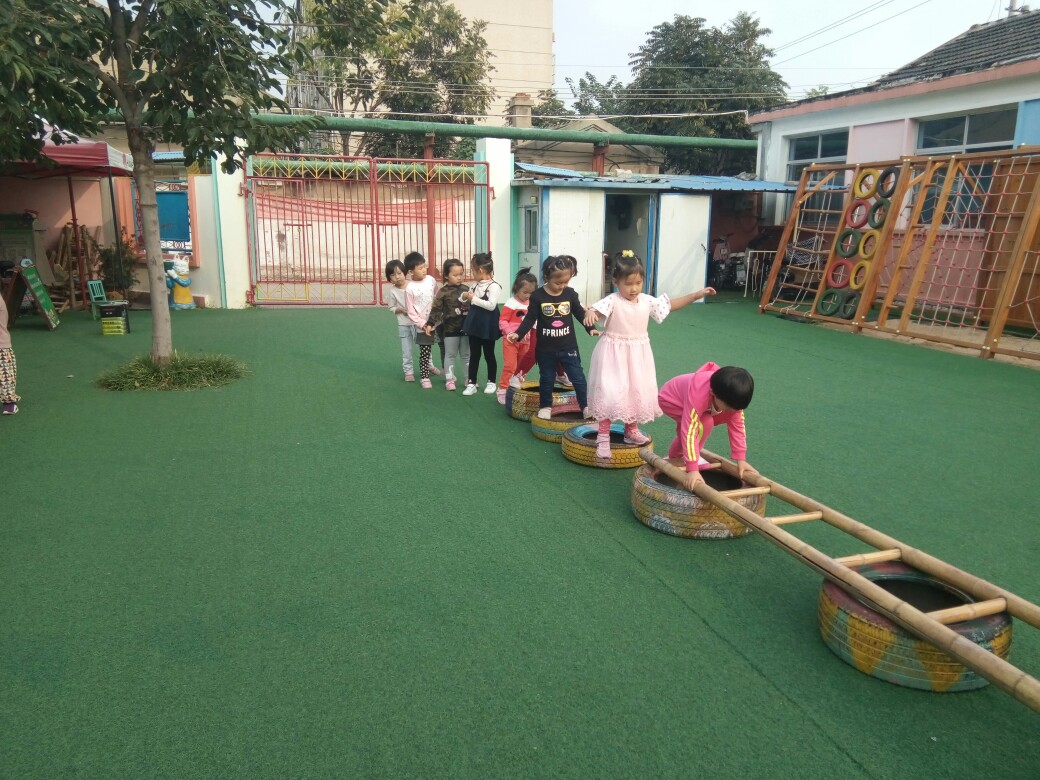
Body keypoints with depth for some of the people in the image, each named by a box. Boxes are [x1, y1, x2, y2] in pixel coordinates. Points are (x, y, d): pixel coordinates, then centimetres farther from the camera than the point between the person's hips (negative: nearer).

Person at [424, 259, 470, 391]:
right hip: (450, 329, -4)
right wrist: (430, 324, -17)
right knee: (450, 355, 6)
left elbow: (472, 306, 11)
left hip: (465, 328, 4)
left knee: (466, 354, 13)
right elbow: (436, 309, -10)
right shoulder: (443, 292, -9)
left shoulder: (466, 289, 3)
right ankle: (449, 379, 13)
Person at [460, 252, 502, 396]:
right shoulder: (476, 285, 7)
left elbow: (491, 305, -26)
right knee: (474, 354, 9)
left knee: (488, 354, 7)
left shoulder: (494, 286, -15)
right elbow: (472, 302, 20)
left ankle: (491, 382, 22)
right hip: (474, 323, 7)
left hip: (487, 326, -7)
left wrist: (473, 298, -21)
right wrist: (465, 297, -3)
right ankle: (471, 383, 14)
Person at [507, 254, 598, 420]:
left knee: (578, 378, 4)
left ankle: (586, 405, 16)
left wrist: (590, 328, 0)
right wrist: (518, 334, -17)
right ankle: (545, 406, 29)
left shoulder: (570, 293, -4)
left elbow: (580, 313, 8)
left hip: (568, 347, 1)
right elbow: (530, 319, -6)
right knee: (546, 379, 12)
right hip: (546, 349, -1)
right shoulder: (537, 296, -11)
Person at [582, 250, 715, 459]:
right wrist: (590, 314, -56)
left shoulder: (647, 301, 2)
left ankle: (631, 430, 34)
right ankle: (603, 438, 0)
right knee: (611, 394, -9)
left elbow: (671, 305, 14)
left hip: (638, 355, 6)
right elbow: (596, 309, -31)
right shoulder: (613, 301, -15)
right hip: (615, 354, -6)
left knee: (639, 392, 14)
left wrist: (697, 295, 10)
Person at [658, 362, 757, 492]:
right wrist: (692, 469, -49)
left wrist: (741, 460, -21)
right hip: (670, 399, -7)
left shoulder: (731, 397, -25)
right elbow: (689, 431, -46)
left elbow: (737, 426, -17)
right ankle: (676, 456, -7)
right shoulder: (698, 395, -45)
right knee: (705, 423, -24)